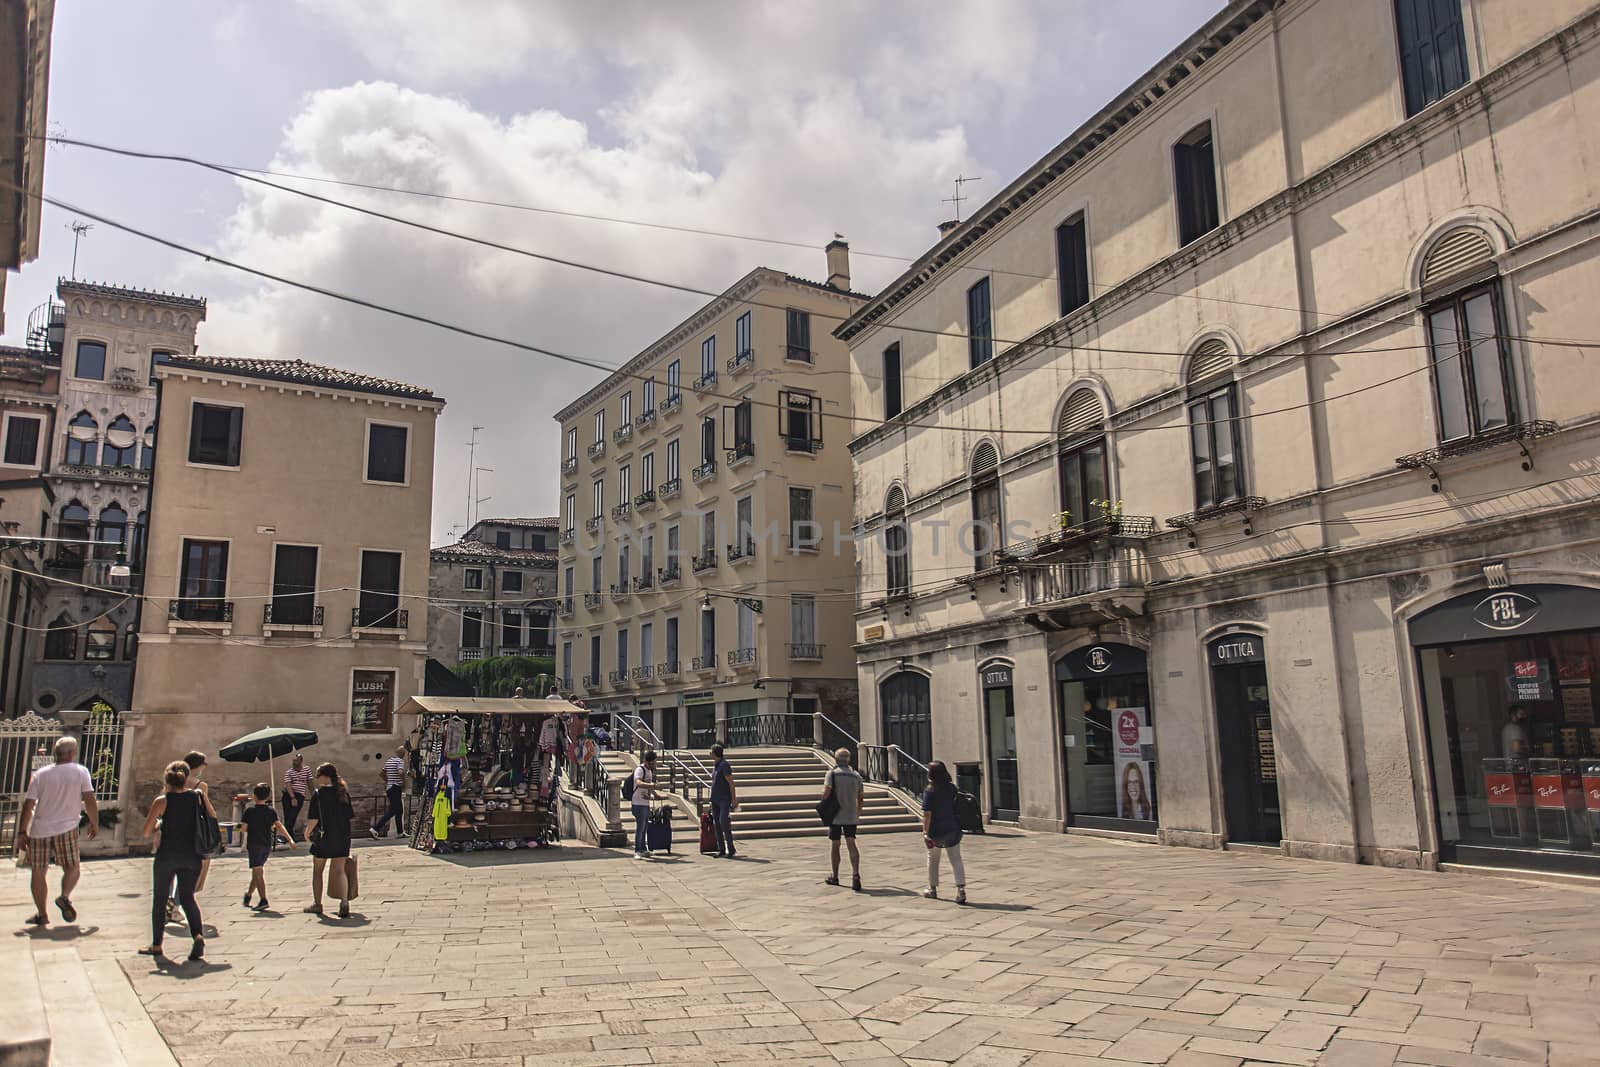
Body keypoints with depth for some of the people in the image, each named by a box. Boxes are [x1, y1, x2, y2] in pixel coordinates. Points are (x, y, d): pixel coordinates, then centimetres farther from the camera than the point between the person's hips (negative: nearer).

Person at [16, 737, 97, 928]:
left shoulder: (40, 774, 3)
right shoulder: (80, 772, -2)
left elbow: (28, 805, 1)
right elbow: (89, 800, -5)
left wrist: (22, 832, 7)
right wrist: (94, 823, 6)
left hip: (39, 830, 2)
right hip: (66, 828, -2)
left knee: (38, 873, 11)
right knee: (72, 868, 11)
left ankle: (42, 915, 13)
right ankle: (65, 896, -16)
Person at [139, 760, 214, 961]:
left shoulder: (162, 801, -6)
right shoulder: (199, 796, -1)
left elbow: (146, 832, -5)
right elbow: (214, 819, 9)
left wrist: (160, 824, 14)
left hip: (167, 855, -2)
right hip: (192, 855, 2)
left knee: (159, 899, 15)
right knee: (187, 896, 12)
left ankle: (156, 946, 21)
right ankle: (198, 935, -11)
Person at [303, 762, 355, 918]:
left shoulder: (318, 793, -10)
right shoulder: (344, 793, 3)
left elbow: (313, 818, -13)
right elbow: (350, 816, 6)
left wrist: (307, 832, 3)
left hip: (323, 837, -4)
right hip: (342, 837, 4)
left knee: (317, 870, 14)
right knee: (339, 870, 6)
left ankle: (317, 904, 23)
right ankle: (344, 901, -11)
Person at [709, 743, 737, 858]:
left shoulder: (724, 765, -12)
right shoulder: (716, 765, 14)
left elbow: (731, 783, -14)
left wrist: (733, 799, -17)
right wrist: (712, 799, 19)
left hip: (724, 799, -9)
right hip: (715, 799, 9)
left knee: (724, 822, -15)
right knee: (716, 824, 6)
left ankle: (731, 850, -8)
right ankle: (721, 850, 10)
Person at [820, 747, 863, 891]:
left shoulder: (832, 773, -5)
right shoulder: (856, 775, 7)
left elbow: (826, 792, -17)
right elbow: (860, 798, 12)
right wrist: (858, 813, 24)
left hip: (835, 815, -2)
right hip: (851, 816, 3)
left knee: (835, 845, 10)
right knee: (851, 844, -1)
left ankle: (834, 877, 21)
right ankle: (855, 874, -20)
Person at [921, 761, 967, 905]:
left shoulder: (930, 792, -17)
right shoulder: (952, 788, -3)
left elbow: (927, 815, -20)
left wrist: (925, 833, -17)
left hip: (936, 831, -3)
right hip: (953, 829, 3)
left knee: (933, 859, 17)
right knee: (956, 859, 3)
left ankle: (932, 889, 30)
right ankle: (961, 890, -12)